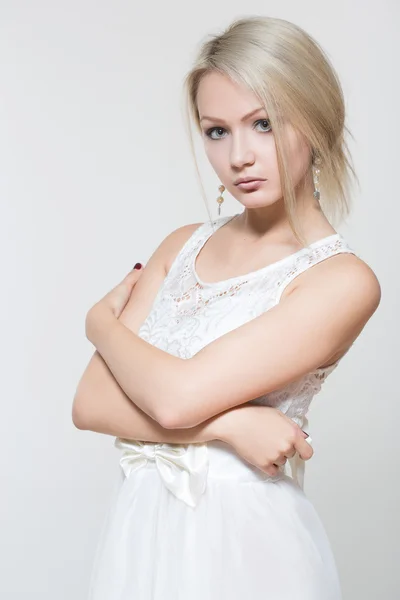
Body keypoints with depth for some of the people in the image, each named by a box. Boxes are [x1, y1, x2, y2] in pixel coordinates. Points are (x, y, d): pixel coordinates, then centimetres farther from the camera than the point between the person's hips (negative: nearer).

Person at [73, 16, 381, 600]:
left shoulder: (343, 280, -14)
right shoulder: (183, 246, 3)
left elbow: (178, 397, -21)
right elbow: (89, 403, -4)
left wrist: (102, 322, -4)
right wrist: (226, 423, -17)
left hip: (244, 535, -4)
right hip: (141, 526, 5)